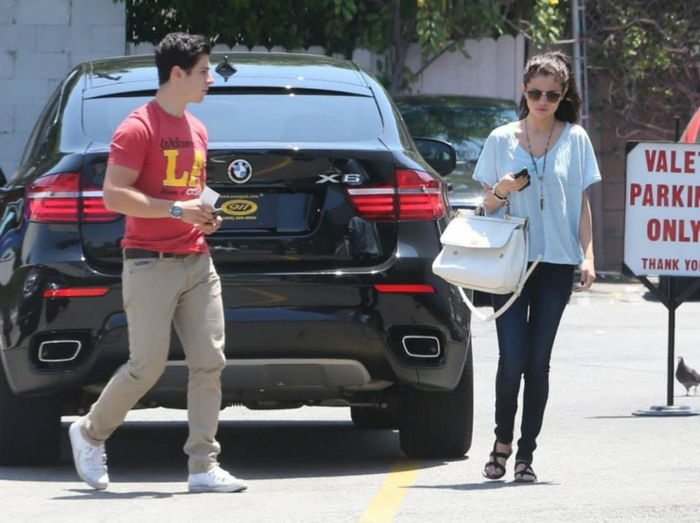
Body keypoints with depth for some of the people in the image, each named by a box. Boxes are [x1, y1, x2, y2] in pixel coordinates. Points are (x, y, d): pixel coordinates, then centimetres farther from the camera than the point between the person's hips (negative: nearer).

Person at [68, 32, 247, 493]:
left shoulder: (197, 130, 16)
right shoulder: (139, 128, -9)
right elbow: (114, 195, -16)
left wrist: (205, 216, 10)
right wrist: (176, 209, -20)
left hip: (197, 262, 7)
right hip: (151, 264, -7)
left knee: (209, 363, -2)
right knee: (147, 367, -5)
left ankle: (204, 467, -1)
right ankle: (90, 434, 19)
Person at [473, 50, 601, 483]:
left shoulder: (575, 139, 6)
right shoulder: (502, 139, 6)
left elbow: (582, 203, 9)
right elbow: (488, 207, 11)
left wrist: (588, 255, 0)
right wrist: (502, 190, -11)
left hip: (556, 264, 0)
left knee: (538, 362, 0)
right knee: (512, 358, -9)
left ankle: (526, 455, 6)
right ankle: (502, 442, 10)